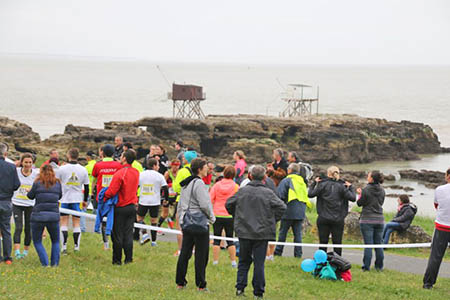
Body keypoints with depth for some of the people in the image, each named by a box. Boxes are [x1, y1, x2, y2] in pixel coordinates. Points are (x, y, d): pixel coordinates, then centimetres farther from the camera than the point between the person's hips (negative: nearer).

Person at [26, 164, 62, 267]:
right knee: (55, 241, 20)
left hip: (38, 215, -2)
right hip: (54, 216, 2)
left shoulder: (37, 183, -2)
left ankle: (45, 264, -2)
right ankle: (54, 264, 10)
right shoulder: (57, 183, 6)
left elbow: (30, 196, 8)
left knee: (37, 242, 11)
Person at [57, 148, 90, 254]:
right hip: (77, 199, 1)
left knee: (64, 223, 3)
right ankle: (76, 246, 5)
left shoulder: (62, 169, -6)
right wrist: (85, 200, 18)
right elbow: (86, 187, 7)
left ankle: (64, 246, -4)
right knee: (76, 224, 7)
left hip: (64, 199, -1)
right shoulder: (83, 170, 0)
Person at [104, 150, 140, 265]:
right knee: (128, 234, 10)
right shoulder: (136, 173, 3)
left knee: (117, 235, 4)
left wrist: (104, 196, -2)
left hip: (120, 208, -6)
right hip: (132, 207, 6)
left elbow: (111, 192, -19)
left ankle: (117, 260, 9)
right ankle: (128, 259, 9)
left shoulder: (119, 174, -19)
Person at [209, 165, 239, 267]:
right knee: (230, 239, 9)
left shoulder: (217, 185, -2)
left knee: (217, 239, 7)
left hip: (217, 215, 0)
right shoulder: (236, 187, -5)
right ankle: (233, 261, 6)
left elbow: (209, 199, -3)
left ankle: (215, 261, 5)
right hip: (230, 216, 0)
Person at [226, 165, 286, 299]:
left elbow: (229, 204, 6)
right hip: (262, 233, -2)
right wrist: (273, 220, 3)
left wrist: (237, 217, 18)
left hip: (244, 232, 2)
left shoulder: (242, 191, -1)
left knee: (244, 261, 16)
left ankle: (240, 287, 10)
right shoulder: (268, 193, -9)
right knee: (259, 263, 3)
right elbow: (282, 207, -11)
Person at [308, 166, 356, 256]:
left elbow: (310, 194, -2)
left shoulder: (323, 184, -3)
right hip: (338, 220, 0)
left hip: (323, 219, 0)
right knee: (337, 243, 4)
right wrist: (350, 187, 12)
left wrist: (314, 183, 11)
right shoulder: (342, 186, -1)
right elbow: (353, 198, -3)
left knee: (323, 242, 6)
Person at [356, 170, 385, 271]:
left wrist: (360, 194, 13)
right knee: (379, 244, 10)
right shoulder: (382, 190, 4)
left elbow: (359, 203, -5)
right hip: (379, 219, 5)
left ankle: (366, 266, -1)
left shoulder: (366, 190, -12)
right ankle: (379, 266, 14)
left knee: (368, 244, -3)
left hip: (367, 220, -5)